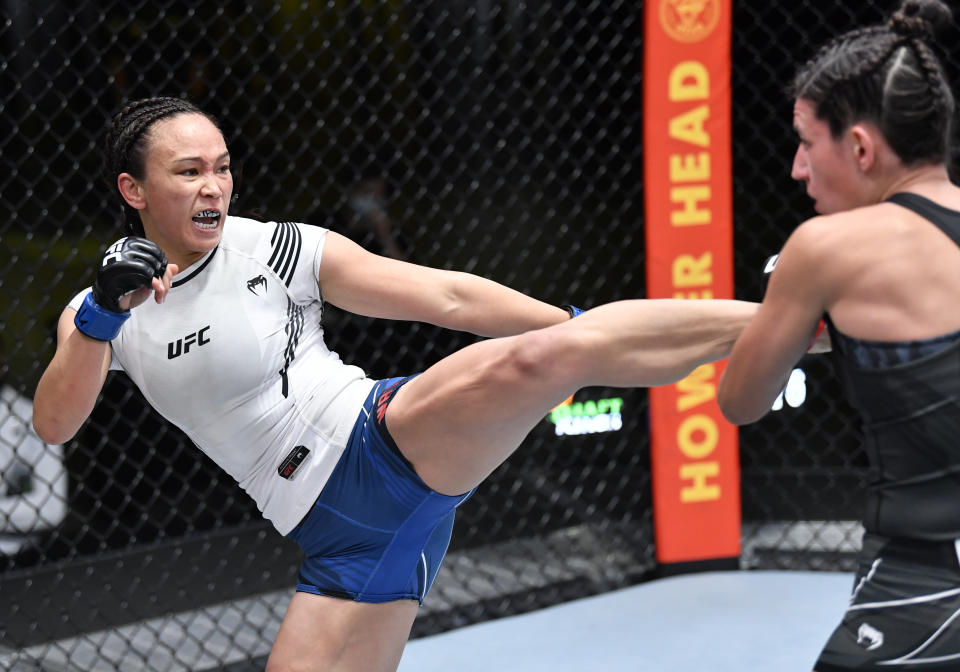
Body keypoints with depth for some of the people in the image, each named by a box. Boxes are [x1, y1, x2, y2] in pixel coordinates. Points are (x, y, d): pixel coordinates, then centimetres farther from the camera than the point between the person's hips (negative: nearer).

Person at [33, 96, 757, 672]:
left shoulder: (284, 251, -1)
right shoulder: (98, 312, 8)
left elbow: (451, 298, 1)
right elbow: (54, 423, -7)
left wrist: (583, 330, -3)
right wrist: (101, 316, -23)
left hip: (391, 440, -4)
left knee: (539, 357, -30)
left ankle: (769, 317, -30)